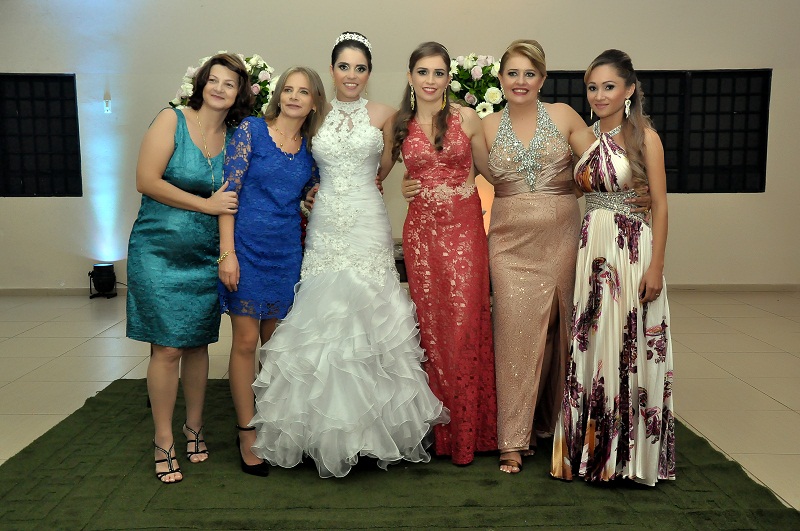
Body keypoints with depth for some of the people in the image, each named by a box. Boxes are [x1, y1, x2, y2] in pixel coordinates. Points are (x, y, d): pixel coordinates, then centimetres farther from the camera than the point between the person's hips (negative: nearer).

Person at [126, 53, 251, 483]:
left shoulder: (236, 138, 7)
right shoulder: (172, 120, -5)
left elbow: (234, 197, 15)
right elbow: (147, 181, -12)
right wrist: (206, 204, -13)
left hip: (207, 256, 4)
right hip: (160, 252, -4)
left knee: (197, 344, 11)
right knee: (167, 348, -2)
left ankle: (194, 426, 28)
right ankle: (163, 440, 13)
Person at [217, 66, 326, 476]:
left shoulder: (311, 147, 9)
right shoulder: (250, 130, -3)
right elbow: (228, 192, -8)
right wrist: (227, 253, -14)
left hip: (287, 252, 4)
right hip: (247, 246, -4)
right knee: (246, 340, 0)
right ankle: (247, 434, 13)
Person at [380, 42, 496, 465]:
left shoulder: (467, 117, 2)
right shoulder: (398, 125, 7)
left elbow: (490, 169, 11)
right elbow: (376, 174, 18)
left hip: (464, 228, -1)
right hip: (421, 230, 2)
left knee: (464, 324, -5)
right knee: (431, 326, 4)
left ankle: (468, 432, 10)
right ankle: (440, 429, 17)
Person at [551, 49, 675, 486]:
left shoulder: (644, 136, -4)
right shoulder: (586, 137, 10)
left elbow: (660, 204, -7)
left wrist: (656, 266, -12)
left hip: (633, 249, -5)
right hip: (591, 249, 5)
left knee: (630, 348, 1)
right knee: (589, 346, 8)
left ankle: (632, 451, 18)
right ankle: (592, 447, 23)